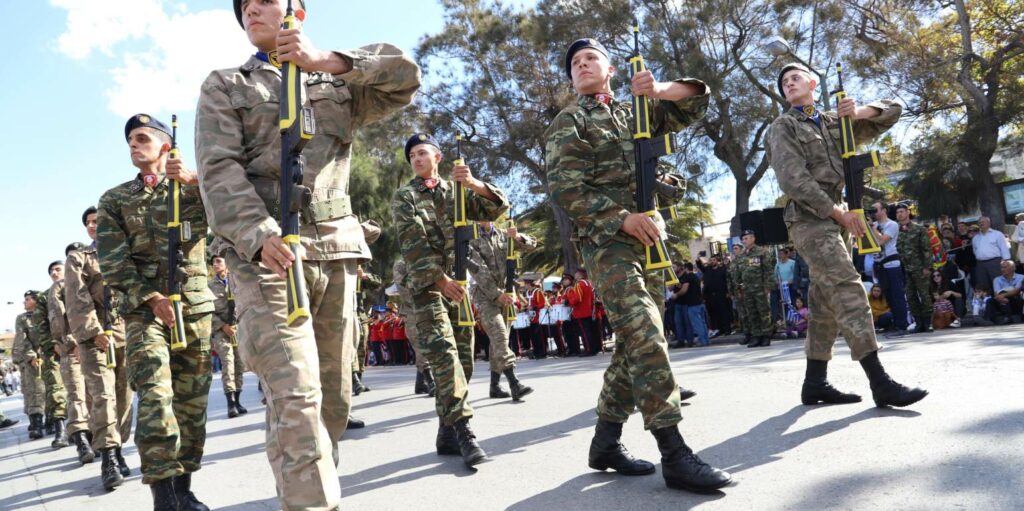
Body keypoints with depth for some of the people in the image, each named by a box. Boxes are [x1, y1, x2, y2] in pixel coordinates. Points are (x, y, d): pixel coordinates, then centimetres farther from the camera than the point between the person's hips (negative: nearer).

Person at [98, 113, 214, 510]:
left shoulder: (193, 188, 13)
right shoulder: (114, 200, 12)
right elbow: (112, 261, 2)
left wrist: (195, 179, -20)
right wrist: (152, 298, -10)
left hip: (196, 306, 1)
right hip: (143, 306, -1)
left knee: (192, 399, 3)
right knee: (155, 396, -15)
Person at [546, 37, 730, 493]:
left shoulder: (636, 113, 22)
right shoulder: (567, 122, 5)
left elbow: (696, 101, 17)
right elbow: (564, 187, -8)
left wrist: (661, 90, -5)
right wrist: (622, 216, -18)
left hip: (648, 237, 7)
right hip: (606, 239, -7)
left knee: (634, 341, 6)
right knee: (645, 335, -19)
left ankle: (605, 443, 15)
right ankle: (675, 454, -18)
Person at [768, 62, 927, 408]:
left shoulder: (835, 122, 20)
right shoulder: (783, 126, 2)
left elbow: (892, 111, 25)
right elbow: (793, 180, -11)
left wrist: (860, 112, 3)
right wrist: (839, 212, -14)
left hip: (836, 217, 7)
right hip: (809, 218, -7)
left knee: (825, 300, 5)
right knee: (847, 289, -17)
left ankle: (815, 383, 10)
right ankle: (880, 382, -20)